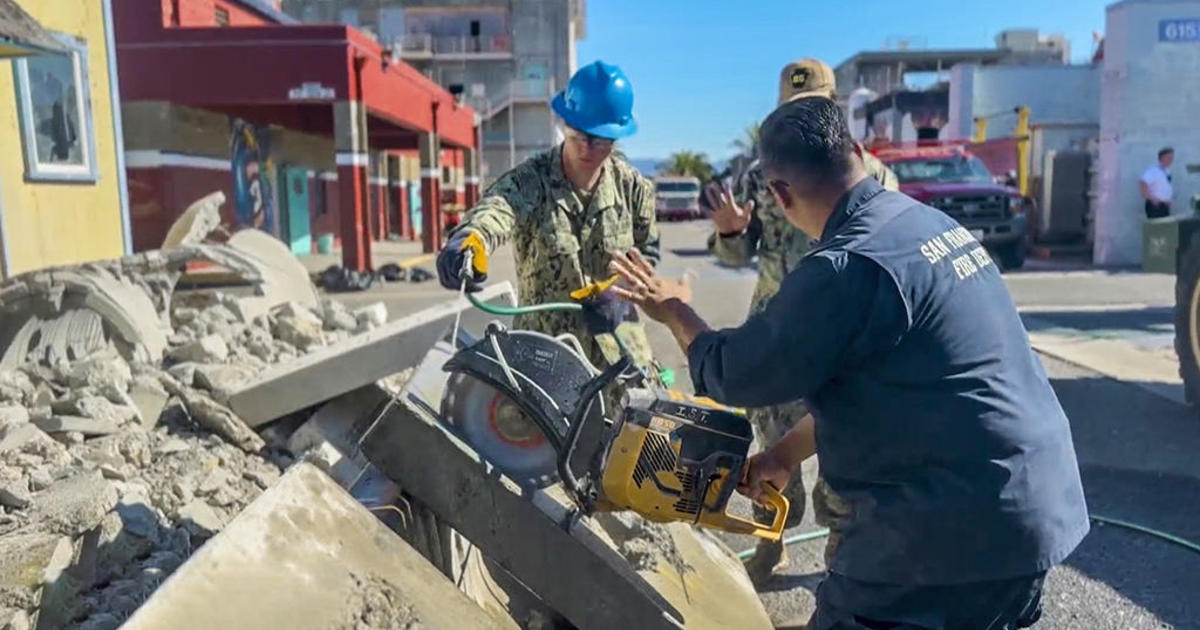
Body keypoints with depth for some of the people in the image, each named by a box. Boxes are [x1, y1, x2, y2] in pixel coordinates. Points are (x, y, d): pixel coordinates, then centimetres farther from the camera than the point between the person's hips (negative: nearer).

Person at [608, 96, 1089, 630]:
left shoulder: (848, 268, -23)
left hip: (956, 528, -9)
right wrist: (786, 454, 19)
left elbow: (734, 373, -12)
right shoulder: (932, 222, 8)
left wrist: (675, 313, 7)